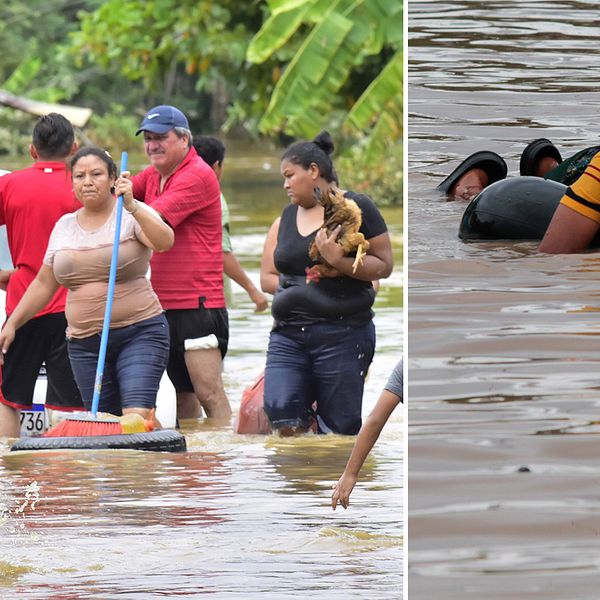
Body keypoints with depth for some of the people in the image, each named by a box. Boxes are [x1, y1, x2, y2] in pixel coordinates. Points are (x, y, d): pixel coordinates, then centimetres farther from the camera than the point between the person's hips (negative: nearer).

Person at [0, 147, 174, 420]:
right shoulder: (65, 226, 13)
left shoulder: (132, 215, -2)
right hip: (84, 343, 5)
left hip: (139, 333, -5)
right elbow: (44, 284, 20)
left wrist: (132, 207, -34)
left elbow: (165, 242, -23)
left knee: (138, 417, -20)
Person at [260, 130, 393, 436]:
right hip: (288, 334, 5)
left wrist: (338, 261, -20)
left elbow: (384, 266, -5)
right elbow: (267, 277, 15)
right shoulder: (285, 219, 15)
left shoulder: (356, 207, -2)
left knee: (339, 429, -2)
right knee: (281, 415, -15)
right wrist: (301, 286, -3)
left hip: (342, 333, -5)